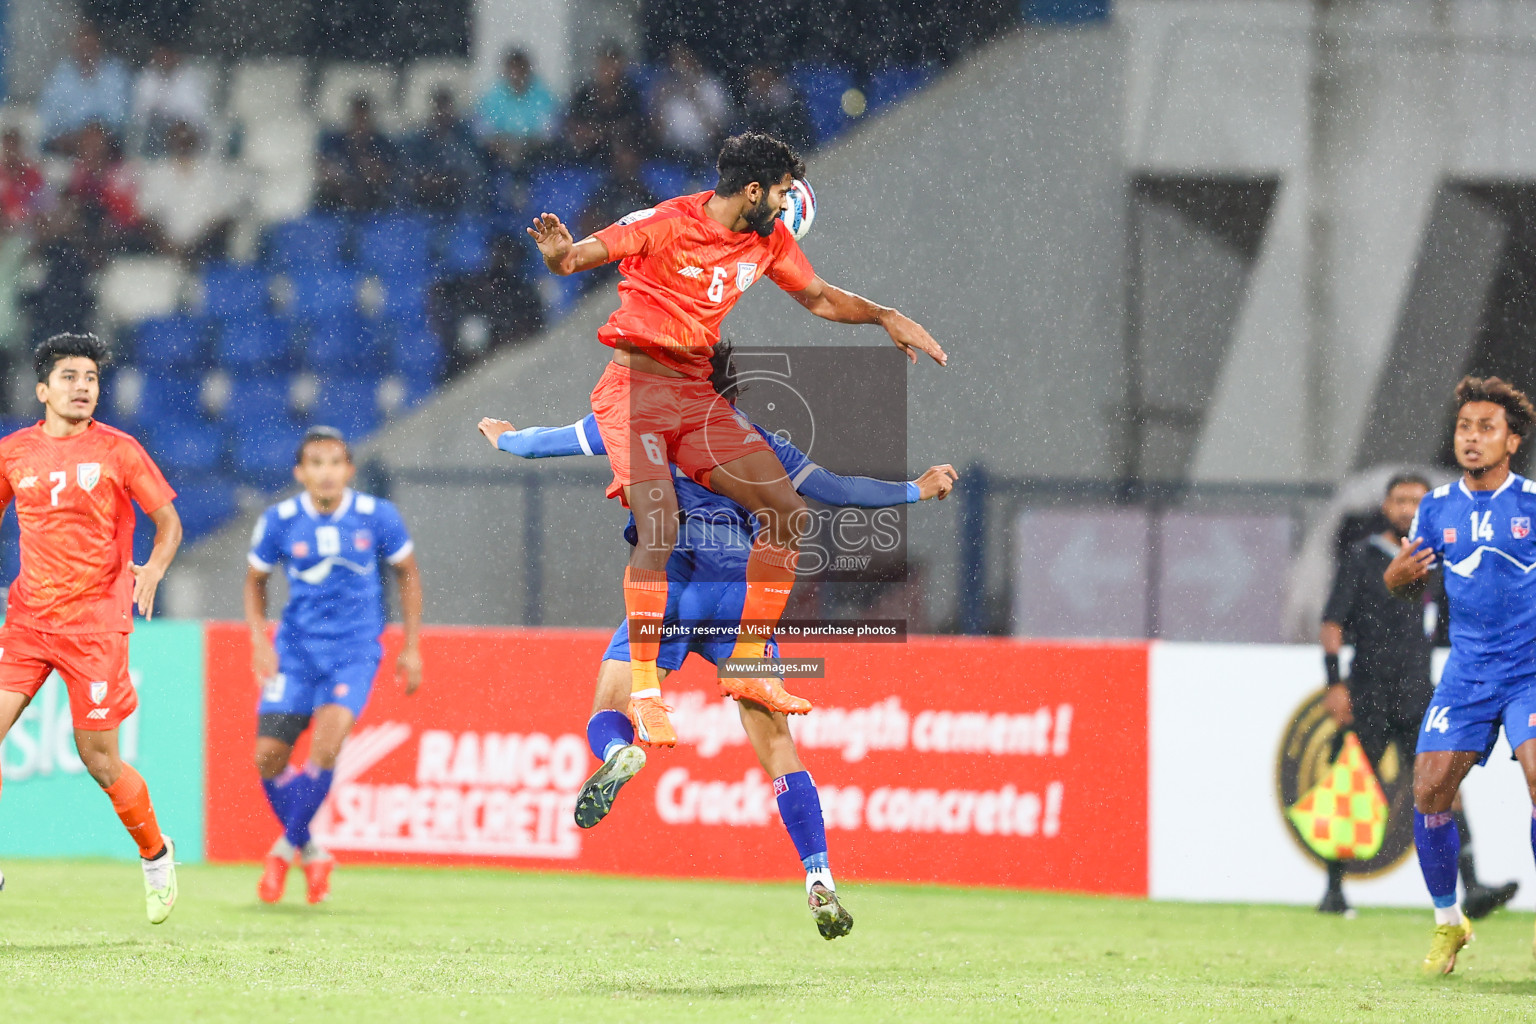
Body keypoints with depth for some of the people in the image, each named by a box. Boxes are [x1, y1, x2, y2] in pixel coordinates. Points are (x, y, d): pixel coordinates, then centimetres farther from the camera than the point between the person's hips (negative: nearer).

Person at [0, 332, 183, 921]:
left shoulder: (117, 451, -2)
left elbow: (169, 521, 3)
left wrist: (153, 570, -16)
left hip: (95, 623, -3)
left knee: (100, 761, -1)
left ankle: (156, 855, 24)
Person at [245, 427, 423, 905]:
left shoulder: (377, 517, -7)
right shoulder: (279, 521, -6)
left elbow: (407, 573, 9)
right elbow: (255, 581, 10)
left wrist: (412, 647, 8)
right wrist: (260, 642, -4)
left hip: (355, 650, -2)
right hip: (296, 649, 2)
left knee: (326, 743, -22)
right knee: (269, 756, -6)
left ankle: (287, 847, -3)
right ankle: (313, 856, 17)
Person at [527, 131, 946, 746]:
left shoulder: (769, 239, 5)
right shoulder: (665, 226, -16)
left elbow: (818, 298, 21)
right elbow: (576, 257, -20)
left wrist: (886, 317, 9)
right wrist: (559, 252, -44)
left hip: (698, 394, 7)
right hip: (635, 389, -7)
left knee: (787, 512, -1)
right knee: (659, 531, -24)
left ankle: (747, 667, 8)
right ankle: (643, 691, -16)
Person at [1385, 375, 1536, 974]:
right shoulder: (1437, 509, 6)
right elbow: (1408, 587, 16)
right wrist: (1398, 575, -7)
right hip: (1466, 672, 3)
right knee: (1430, 790, -7)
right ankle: (1447, 921, 13)